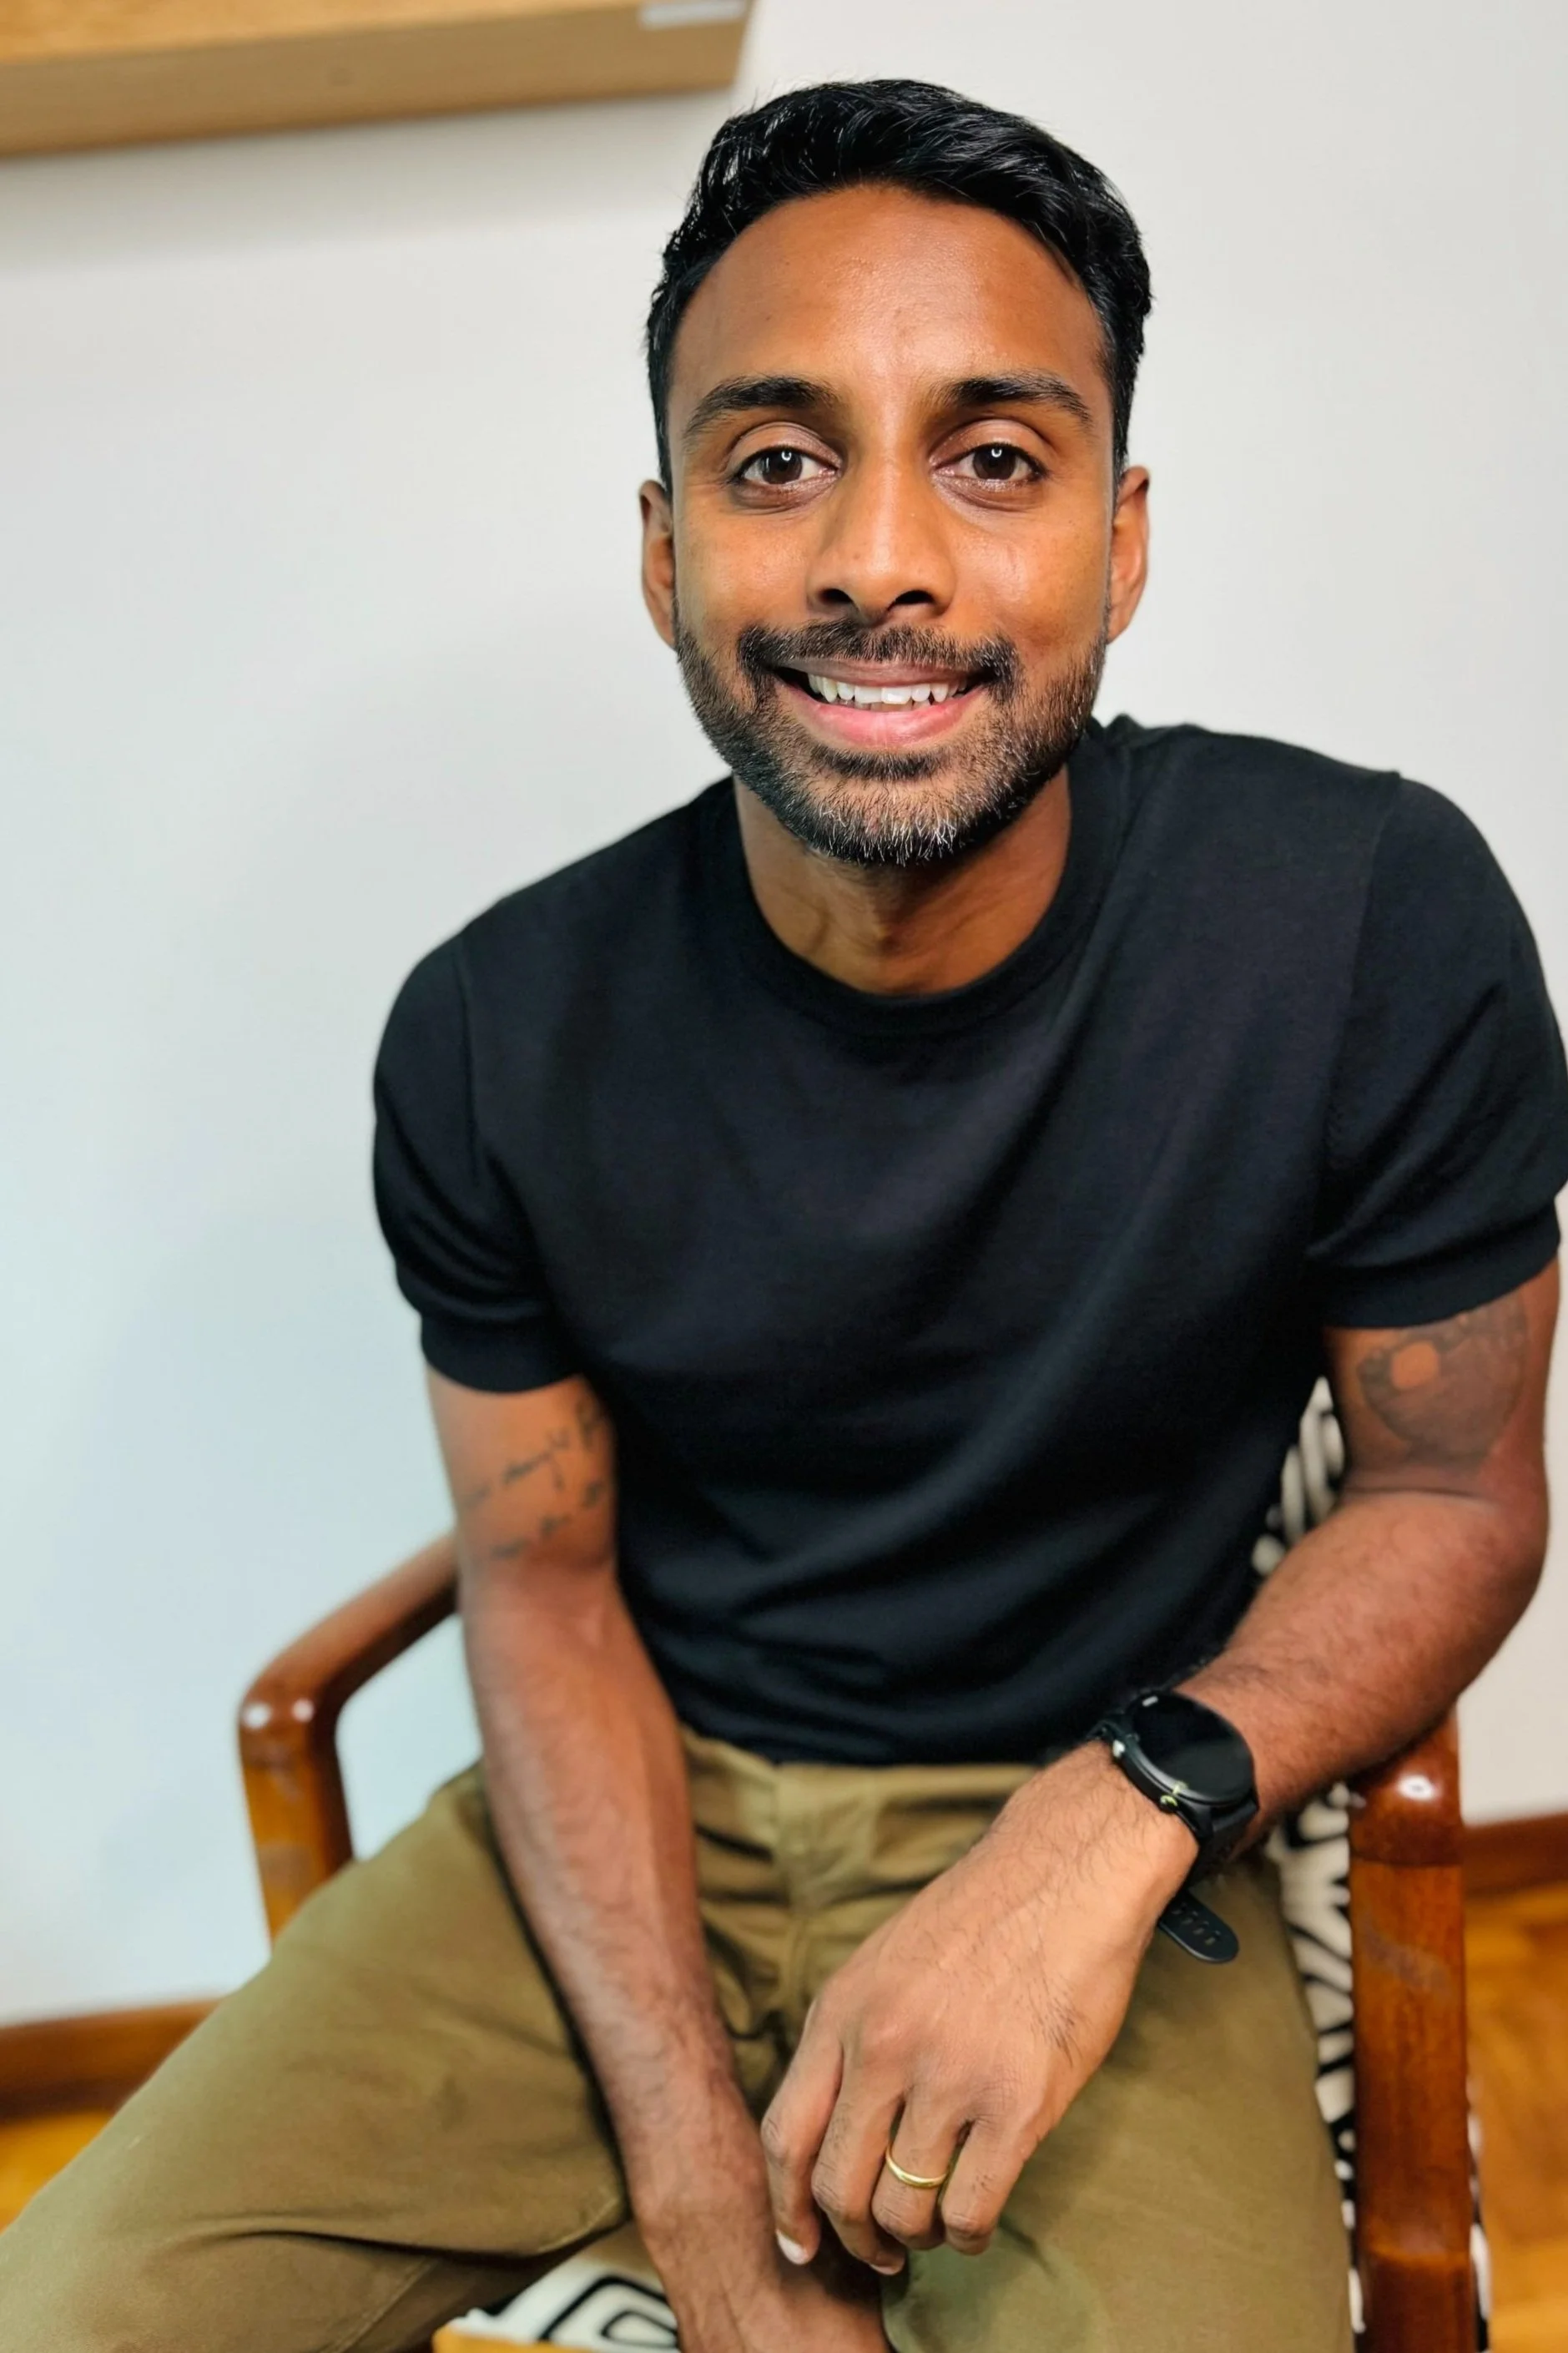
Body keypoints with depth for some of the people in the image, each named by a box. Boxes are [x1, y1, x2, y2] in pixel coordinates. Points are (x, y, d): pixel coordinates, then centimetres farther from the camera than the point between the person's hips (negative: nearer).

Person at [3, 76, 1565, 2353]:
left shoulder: (1378, 926, -15)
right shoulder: (498, 1038, -10)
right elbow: (543, 1576, -3)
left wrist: (1116, 1819, -23)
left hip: (1103, 1824, -1)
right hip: (641, 1812, 2)